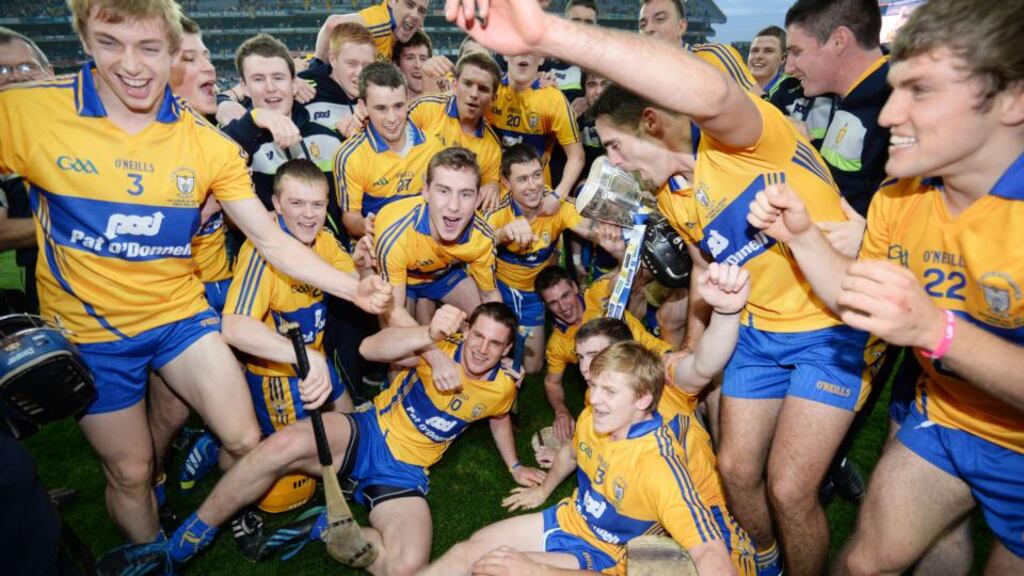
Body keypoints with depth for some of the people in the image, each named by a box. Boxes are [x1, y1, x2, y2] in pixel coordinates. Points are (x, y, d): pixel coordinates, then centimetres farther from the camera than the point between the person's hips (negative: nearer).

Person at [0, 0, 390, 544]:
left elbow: (271, 240, -9)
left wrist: (353, 288, -19)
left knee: (244, 440, 2)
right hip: (88, 330, -1)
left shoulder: (208, 144, -10)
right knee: (130, 471, 12)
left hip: (181, 312, 1)